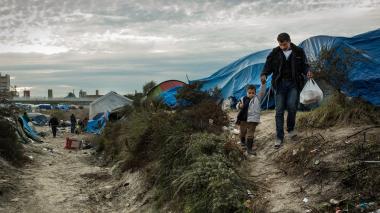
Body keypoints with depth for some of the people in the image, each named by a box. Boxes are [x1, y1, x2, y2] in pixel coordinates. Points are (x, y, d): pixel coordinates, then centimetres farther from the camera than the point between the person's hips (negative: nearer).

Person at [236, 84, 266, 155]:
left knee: (250, 134, -5)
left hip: (252, 120, -2)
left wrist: (263, 84, -28)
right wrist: (239, 106, -15)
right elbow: (237, 106, 9)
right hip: (243, 120, 2)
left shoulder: (257, 98, -2)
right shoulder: (243, 99, -1)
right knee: (243, 132, 20)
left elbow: (262, 92, -15)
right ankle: (242, 141, 48)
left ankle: (249, 148, -1)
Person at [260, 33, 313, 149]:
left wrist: (308, 72, -15)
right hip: (279, 83, 1)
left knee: (292, 106, -17)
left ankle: (291, 129, 11)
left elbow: (304, 65, 8)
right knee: (279, 110, -3)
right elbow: (268, 65, 5)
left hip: (294, 83, 0)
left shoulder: (299, 52, 3)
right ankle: (279, 137, 5)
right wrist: (264, 74, -16)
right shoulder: (275, 53, 3)